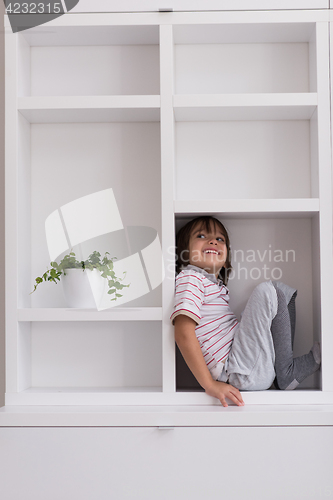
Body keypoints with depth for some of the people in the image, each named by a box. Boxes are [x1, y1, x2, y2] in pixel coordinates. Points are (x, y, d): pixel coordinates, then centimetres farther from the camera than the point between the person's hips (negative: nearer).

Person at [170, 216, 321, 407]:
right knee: (269, 291, -17)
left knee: (283, 290, 18)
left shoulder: (217, 285, 23)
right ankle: (286, 373, -5)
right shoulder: (189, 278, -7)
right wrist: (210, 384, -25)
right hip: (242, 375, -10)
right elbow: (183, 334, -20)